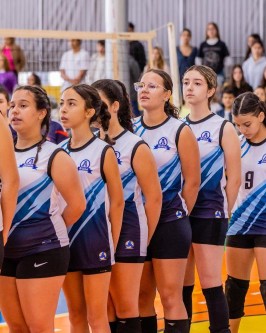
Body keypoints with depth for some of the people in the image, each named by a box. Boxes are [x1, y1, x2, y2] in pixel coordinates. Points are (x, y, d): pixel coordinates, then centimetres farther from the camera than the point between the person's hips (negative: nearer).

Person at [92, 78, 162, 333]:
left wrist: (145, 240, -1)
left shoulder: (135, 147, -5)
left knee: (125, 307, -1)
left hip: (126, 231, -4)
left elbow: (154, 197, -3)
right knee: (103, 309, 7)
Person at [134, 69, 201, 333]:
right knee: (142, 296, 8)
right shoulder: (130, 129, 5)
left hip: (170, 222, -4)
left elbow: (192, 181, -3)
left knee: (170, 296, -5)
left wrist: (180, 215, 2)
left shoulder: (180, 131, -5)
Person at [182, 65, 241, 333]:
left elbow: (234, 179, -3)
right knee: (182, 285, 7)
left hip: (209, 213, -4)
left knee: (210, 284, -5)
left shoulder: (223, 128, -2)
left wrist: (225, 212, -2)